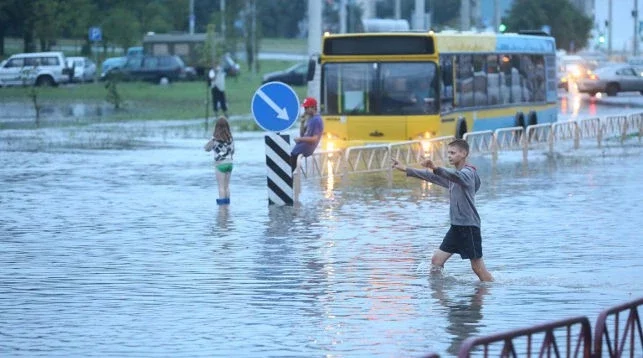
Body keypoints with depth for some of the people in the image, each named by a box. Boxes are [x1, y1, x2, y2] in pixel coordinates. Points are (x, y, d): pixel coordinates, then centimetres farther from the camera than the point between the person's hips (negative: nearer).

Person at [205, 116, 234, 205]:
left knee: (221, 186, -1)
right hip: (229, 162, 5)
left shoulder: (215, 138, -13)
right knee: (227, 185, 14)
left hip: (220, 164, -5)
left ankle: (222, 201, -4)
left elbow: (207, 148, -3)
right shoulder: (230, 138, 1)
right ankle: (227, 201, 14)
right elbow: (232, 151, 9)